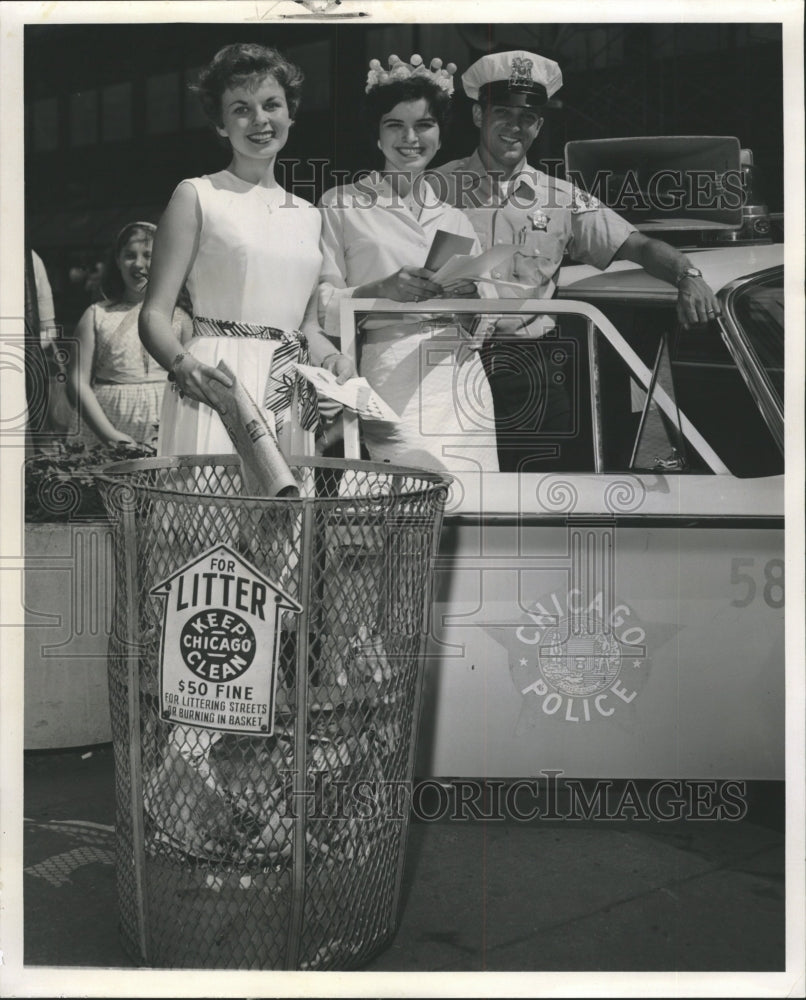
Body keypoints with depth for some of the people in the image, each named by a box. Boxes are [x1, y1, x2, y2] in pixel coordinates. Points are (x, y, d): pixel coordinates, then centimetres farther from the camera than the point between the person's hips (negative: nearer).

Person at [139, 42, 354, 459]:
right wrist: (183, 364, -23)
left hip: (291, 401, 5)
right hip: (216, 385, -5)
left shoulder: (308, 215, 18)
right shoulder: (197, 196, 3)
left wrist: (333, 357, 2)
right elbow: (154, 314, -3)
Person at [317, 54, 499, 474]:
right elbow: (320, 305, -2)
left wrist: (473, 295, -5)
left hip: (460, 378, 4)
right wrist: (382, 291, -18)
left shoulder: (454, 215, 18)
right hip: (390, 381, -4)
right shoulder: (340, 205, 5)